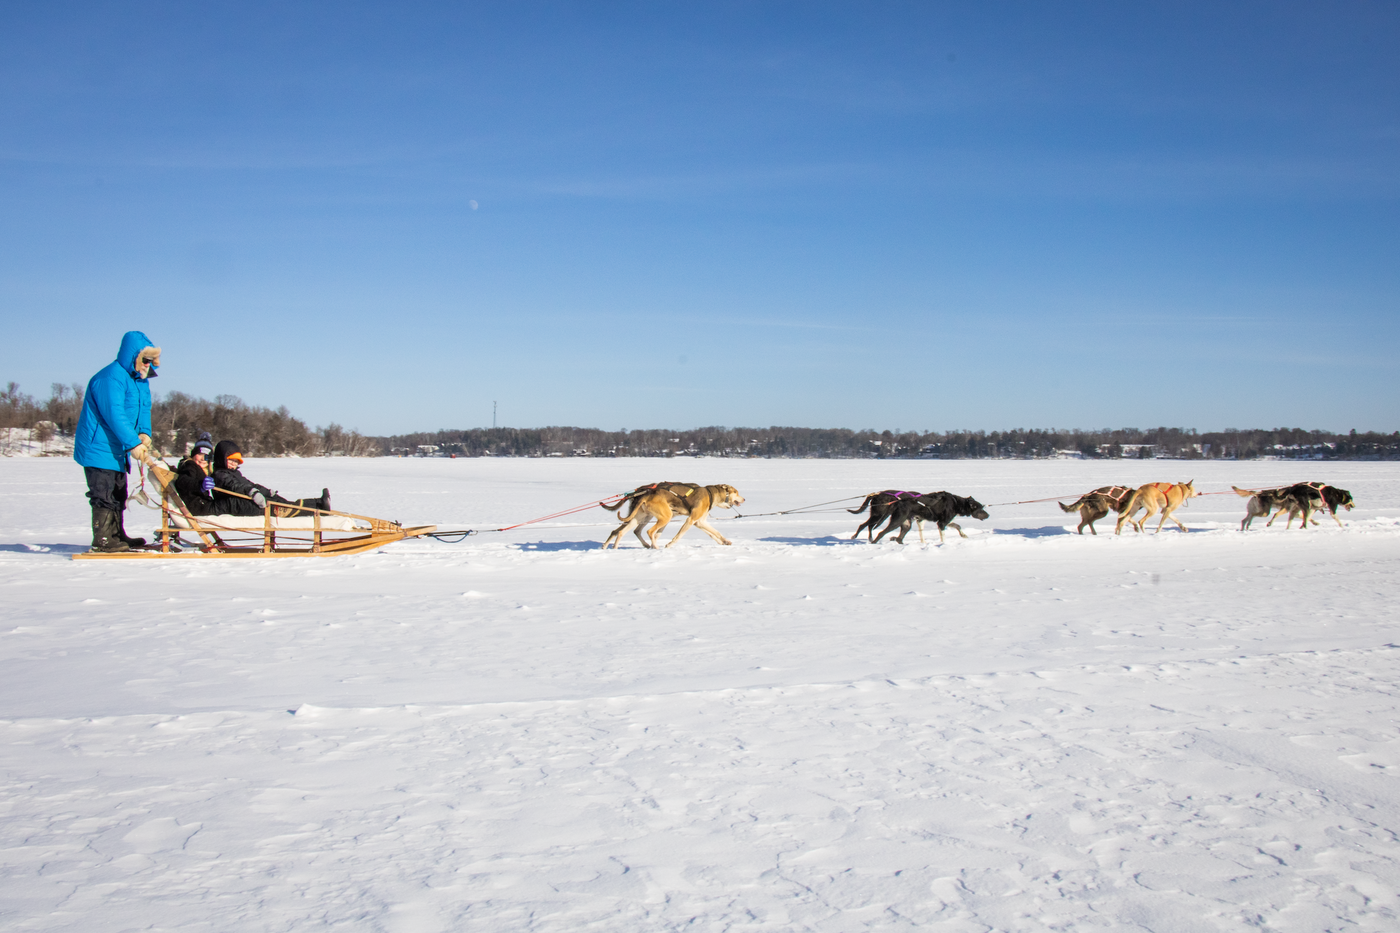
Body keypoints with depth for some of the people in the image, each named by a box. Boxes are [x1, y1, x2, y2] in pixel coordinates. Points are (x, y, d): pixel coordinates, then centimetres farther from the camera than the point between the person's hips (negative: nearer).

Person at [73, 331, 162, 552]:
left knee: (118, 494, 15)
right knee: (104, 495, -9)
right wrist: (134, 444, -31)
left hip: (117, 449, 10)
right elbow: (114, 414, -28)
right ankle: (102, 540, -5)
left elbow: (144, 408, 11)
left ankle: (116, 535, 23)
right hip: (99, 448, -10)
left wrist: (144, 434, -9)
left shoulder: (140, 380, 11)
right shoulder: (111, 377, -21)